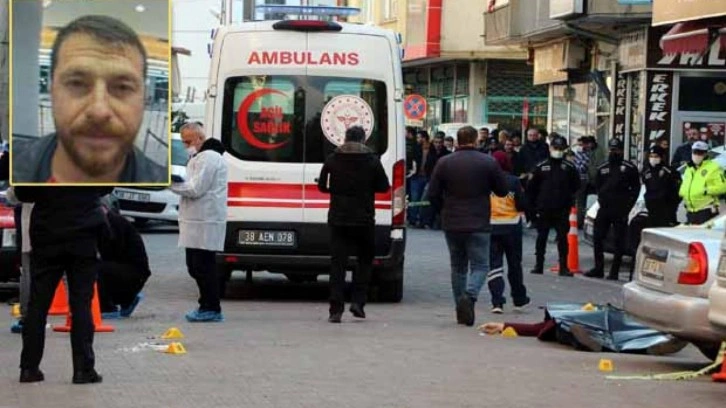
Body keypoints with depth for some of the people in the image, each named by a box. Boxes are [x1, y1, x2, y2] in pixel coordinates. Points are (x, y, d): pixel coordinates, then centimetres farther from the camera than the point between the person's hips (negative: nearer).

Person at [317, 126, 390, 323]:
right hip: (364, 219, -1)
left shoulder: (332, 159, 1)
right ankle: (358, 301, 5)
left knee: (337, 263, 2)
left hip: (338, 218, 1)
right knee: (365, 259, 15)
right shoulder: (372, 160, -3)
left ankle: (336, 309, -5)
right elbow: (384, 187, 0)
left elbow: (322, 186, 6)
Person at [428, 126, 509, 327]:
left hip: (451, 225, 3)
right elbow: (503, 191, 3)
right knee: (480, 265, 3)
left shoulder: (444, 163, -1)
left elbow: (433, 194, -1)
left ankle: (461, 310, 17)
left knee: (458, 267, 15)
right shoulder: (488, 162, -5)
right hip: (478, 225, -3)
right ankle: (469, 295, -24)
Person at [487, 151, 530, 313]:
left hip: (491, 226, 0)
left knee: (494, 264, 2)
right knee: (514, 264, 15)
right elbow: (522, 205, -6)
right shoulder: (514, 181, -7)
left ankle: (497, 302, -10)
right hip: (512, 226, 0)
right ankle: (519, 299, 27)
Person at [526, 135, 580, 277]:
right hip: (543, 210, 1)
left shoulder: (569, 167, 2)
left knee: (562, 237, -1)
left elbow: (576, 186, 11)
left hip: (562, 210, -1)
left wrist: (569, 200, 8)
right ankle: (539, 265, 14)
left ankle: (564, 267, 2)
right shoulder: (541, 167, 3)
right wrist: (534, 203, 6)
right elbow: (531, 187, 8)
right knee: (541, 237, 6)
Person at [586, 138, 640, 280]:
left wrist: (628, 204, -6)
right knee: (597, 238, 2)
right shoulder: (602, 168, 14)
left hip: (620, 210, -4)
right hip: (604, 209, 5)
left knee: (619, 241, -3)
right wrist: (602, 199, 8)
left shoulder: (629, 168, 1)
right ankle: (598, 269, 10)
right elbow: (597, 186, 22)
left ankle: (614, 272, -1)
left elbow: (636, 187, 2)